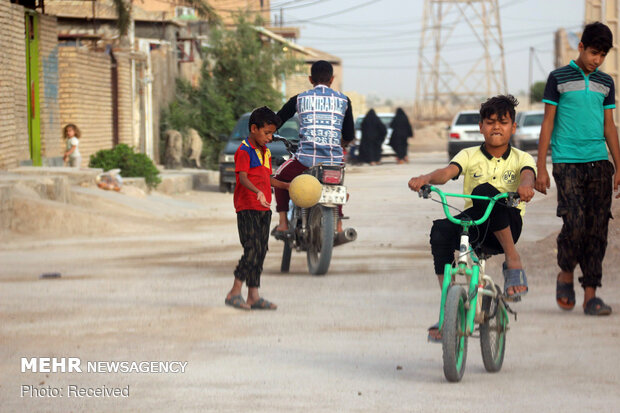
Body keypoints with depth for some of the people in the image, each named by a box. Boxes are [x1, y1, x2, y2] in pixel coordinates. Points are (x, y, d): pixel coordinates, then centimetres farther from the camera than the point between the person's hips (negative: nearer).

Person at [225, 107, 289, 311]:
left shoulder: (265, 152, 18)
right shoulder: (244, 151, -10)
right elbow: (243, 178, -23)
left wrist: (287, 186, 20)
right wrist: (258, 192, -39)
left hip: (264, 208, 9)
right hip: (247, 207, -9)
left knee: (261, 252, 7)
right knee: (252, 250, -15)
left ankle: (253, 296, 10)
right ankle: (234, 293, -10)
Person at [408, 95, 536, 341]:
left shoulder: (521, 158, 7)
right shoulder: (470, 156, 10)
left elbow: (528, 174, -17)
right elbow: (448, 171, -10)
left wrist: (526, 185, -44)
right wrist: (426, 178, -33)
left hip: (507, 226, -3)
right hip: (474, 223, 3)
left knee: (484, 191, -34)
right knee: (441, 231, -30)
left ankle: (513, 261, -24)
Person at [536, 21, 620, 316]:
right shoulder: (558, 79, 2)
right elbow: (548, 123, 3)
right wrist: (541, 169, -2)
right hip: (567, 162, -4)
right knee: (574, 223, -14)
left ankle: (590, 294, 2)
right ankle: (565, 275, 12)